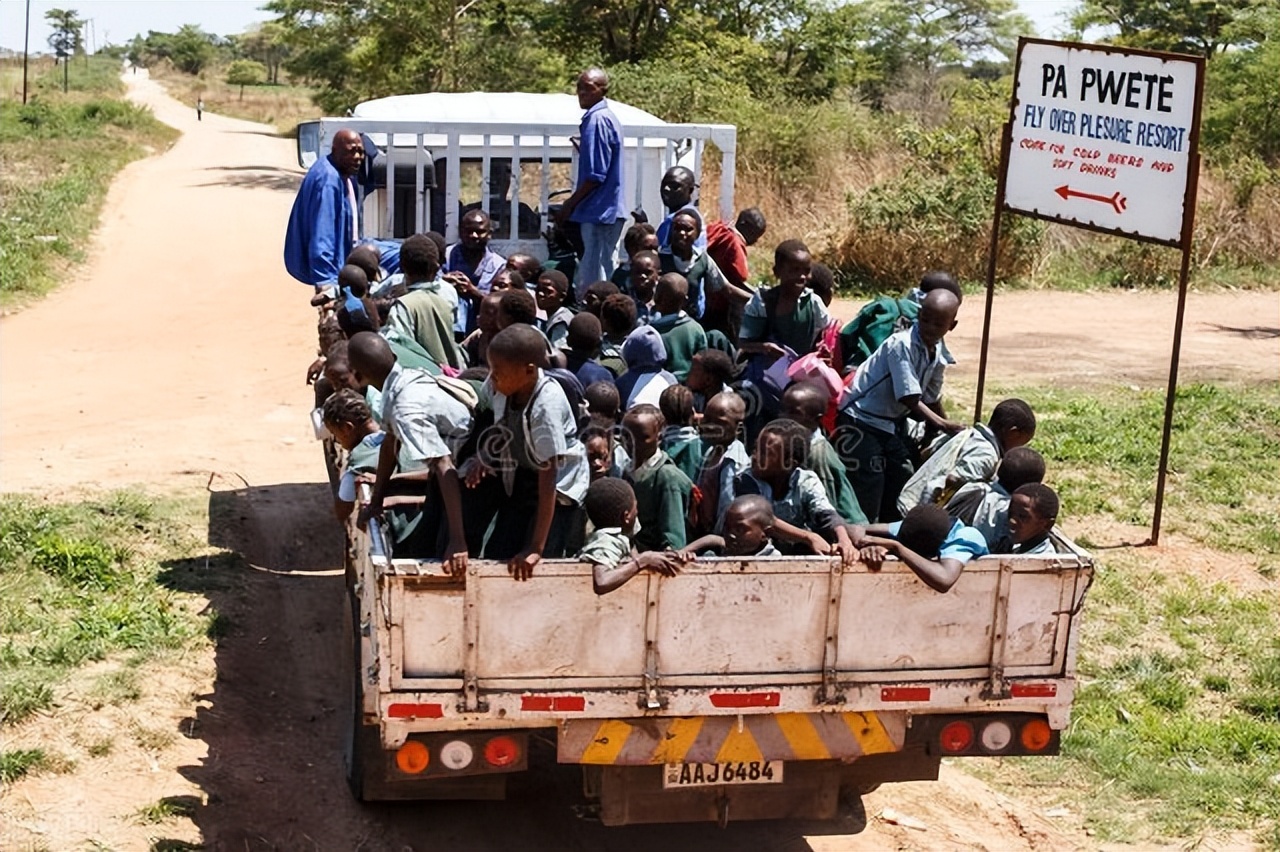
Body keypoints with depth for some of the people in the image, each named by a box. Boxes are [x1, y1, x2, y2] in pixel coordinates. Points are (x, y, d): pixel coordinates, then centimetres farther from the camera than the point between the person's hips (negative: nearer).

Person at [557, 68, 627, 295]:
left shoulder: (597, 120, -16)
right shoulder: (606, 117, 15)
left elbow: (596, 175, -20)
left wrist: (571, 203, -12)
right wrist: (575, 201, 20)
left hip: (599, 211, -10)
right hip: (608, 210, 10)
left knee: (592, 280, -6)